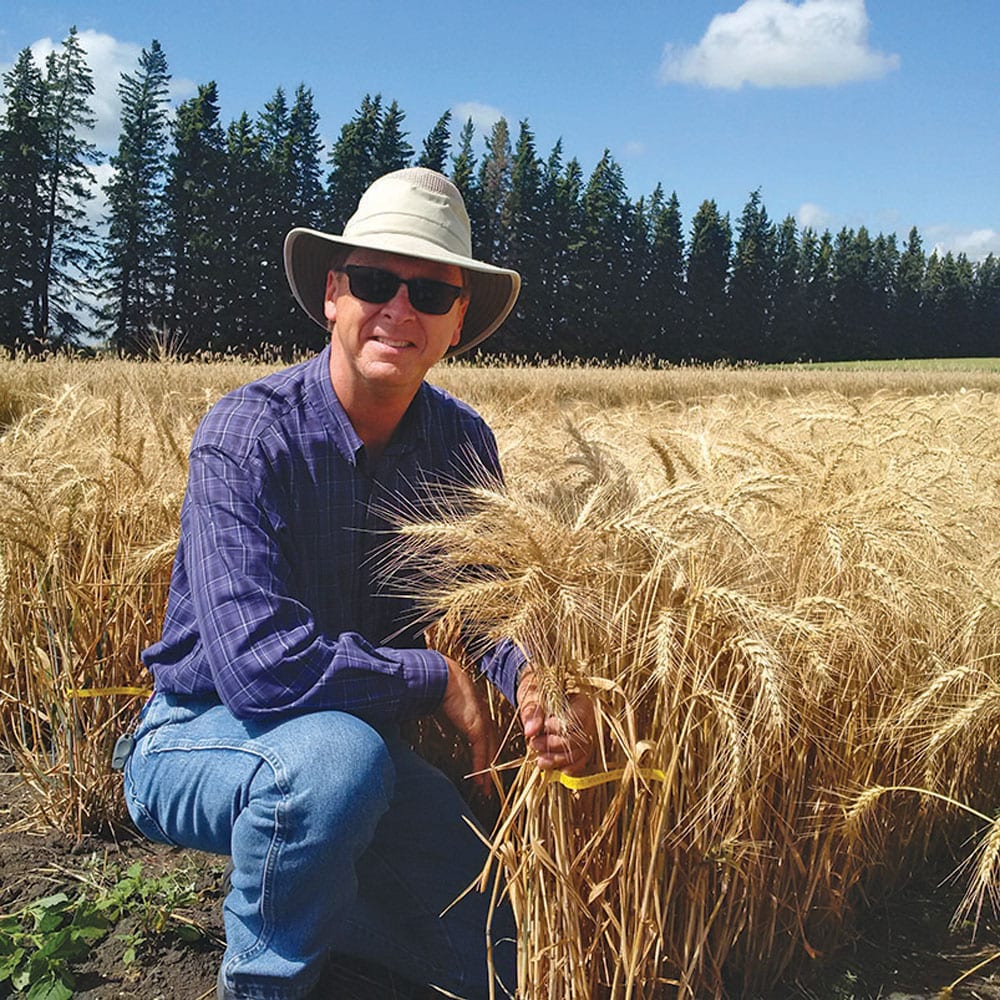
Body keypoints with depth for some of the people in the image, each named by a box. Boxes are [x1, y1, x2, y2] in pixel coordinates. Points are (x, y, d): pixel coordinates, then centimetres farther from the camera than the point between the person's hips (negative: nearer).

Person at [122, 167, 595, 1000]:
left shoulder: (463, 445, -7)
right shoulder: (249, 434, -25)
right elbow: (257, 664, -35)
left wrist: (532, 677, -29)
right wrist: (438, 680, -24)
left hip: (354, 742, 5)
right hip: (203, 736, -5)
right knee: (332, 756, -39)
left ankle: (299, 892, 23)